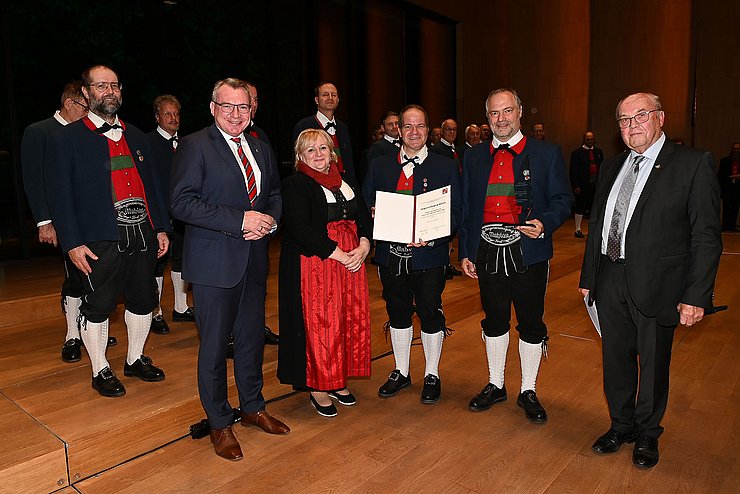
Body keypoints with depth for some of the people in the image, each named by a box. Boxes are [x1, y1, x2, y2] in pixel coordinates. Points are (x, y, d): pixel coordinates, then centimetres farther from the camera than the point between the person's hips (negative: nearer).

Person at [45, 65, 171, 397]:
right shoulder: (66, 139, -1)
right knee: (98, 307, 6)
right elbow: (58, 195, -6)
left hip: (142, 234, 5)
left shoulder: (136, 137, 15)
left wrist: (161, 228, 9)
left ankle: (135, 360, 32)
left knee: (143, 300, 13)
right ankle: (101, 371, 24)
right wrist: (72, 243, -13)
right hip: (100, 241, -5)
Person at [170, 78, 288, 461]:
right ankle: (219, 423, 24)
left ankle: (253, 408, 36)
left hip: (255, 260, 6)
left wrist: (269, 220, -4)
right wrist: (240, 220, -22)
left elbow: (275, 193, 19)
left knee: (252, 338, 17)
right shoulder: (194, 146, -8)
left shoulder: (260, 149, 12)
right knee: (215, 344, 6)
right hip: (215, 262, -6)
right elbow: (182, 203, -16)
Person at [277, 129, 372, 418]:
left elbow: (364, 218, 11)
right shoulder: (294, 185, -5)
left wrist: (364, 246, -9)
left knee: (350, 322, 8)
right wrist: (338, 254, -19)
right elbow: (299, 229, -16)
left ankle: (338, 382, 25)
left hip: (351, 261, 6)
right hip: (315, 266, -6)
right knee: (319, 325, -2)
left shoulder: (347, 183, 16)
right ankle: (317, 386, 15)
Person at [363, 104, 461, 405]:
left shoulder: (445, 167, 1)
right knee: (397, 312, 14)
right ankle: (401, 372, 33)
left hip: (429, 255, -2)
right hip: (391, 254, 3)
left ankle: (432, 375, 28)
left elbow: (455, 212, -4)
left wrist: (432, 236, -21)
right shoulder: (379, 166, 9)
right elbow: (365, 205, 10)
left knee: (430, 314, 6)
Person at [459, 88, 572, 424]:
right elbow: (465, 208, 12)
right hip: (487, 253, 3)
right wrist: (465, 252, 8)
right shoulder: (474, 157, 10)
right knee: (494, 321, 15)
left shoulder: (547, 154, 1)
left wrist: (544, 223, -20)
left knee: (531, 324, 8)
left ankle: (529, 392, 27)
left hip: (528, 253, -2)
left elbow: (562, 201, 1)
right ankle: (495, 386, 33)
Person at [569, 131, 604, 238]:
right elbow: (573, 171, -5)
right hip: (583, 185, -4)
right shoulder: (577, 153, -1)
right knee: (580, 207, 1)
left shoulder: (599, 152, 12)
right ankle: (578, 230, 10)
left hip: (596, 184, 4)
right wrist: (575, 186, -11)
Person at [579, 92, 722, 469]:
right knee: (616, 360, 15)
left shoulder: (693, 163, -7)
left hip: (656, 285, -4)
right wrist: (588, 277, 13)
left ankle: (647, 434, 34)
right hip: (611, 282, 5)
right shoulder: (612, 167, 10)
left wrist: (697, 295, -14)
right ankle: (621, 426, 36)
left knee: (653, 364, 12)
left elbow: (706, 236, -10)